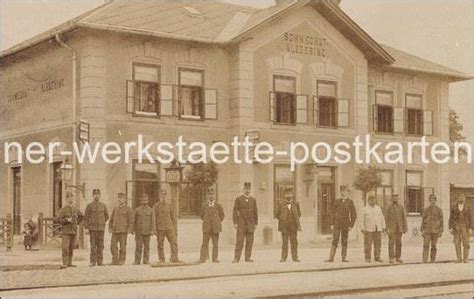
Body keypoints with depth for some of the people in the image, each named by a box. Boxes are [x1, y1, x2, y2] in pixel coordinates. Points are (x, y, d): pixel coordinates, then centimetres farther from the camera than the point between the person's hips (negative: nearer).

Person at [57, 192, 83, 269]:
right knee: (65, 248, -11)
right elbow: (59, 220, -10)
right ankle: (65, 263, -12)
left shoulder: (75, 209, 10)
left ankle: (69, 263, 12)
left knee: (71, 248, 6)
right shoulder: (63, 210, -4)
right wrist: (67, 220, -22)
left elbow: (80, 216, 29)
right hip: (65, 231, -5)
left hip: (74, 231, 5)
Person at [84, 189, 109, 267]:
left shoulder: (103, 205, 7)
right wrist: (86, 228, -5)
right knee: (93, 246, -5)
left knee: (100, 246, 4)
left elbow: (107, 216, 19)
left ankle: (100, 262, 8)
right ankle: (93, 262, -3)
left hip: (101, 228, 3)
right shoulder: (89, 205, 0)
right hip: (92, 228, -3)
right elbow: (86, 217, 0)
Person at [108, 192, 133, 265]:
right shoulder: (115, 209, 13)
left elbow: (131, 220, -3)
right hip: (115, 231, 4)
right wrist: (110, 228, 6)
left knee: (122, 246, -1)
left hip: (123, 231, -4)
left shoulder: (128, 209, -1)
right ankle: (115, 261, 7)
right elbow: (111, 219, 17)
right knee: (113, 246, -1)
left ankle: (121, 261, 7)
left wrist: (129, 230, -10)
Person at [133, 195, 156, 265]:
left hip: (147, 231, 0)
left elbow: (152, 221, 1)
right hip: (138, 231, 0)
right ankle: (137, 261, -2)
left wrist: (152, 230, -7)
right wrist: (132, 229, 3)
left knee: (146, 246, 4)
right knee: (138, 246, -4)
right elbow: (133, 220, 7)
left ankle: (146, 260, 10)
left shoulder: (150, 210, 4)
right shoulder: (137, 210, 5)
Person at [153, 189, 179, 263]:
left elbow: (172, 215, 21)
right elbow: (154, 218, -4)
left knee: (174, 243, -7)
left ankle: (174, 259, -5)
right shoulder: (156, 206, -1)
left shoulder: (168, 205, 10)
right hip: (160, 229, -3)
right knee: (160, 245, 2)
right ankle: (161, 260, 9)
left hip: (169, 228, 3)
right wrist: (154, 229, -9)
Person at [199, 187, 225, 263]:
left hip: (215, 228, 0)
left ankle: (215, 258, 8)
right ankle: (203, 258, -2)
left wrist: (217, 223, 8)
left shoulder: (218, 206, 3)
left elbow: (222, 216, 11)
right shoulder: (204, 206, 5)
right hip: (206, 228, 0)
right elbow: (202, 215, 17)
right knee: (205, 243, -3)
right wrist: (206, 222, 10)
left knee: (215, 243, 3)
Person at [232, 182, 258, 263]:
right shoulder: (238, 199, 2)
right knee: (240, 240, -7)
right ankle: (236, 258, -7)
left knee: (250, 241, 1)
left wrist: (256, 223, 8)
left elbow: (255, 212, 13)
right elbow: (235, 211, 0)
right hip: (241, 222, -3)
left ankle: (248, 257, 7)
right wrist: (235, 223, -7)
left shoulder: (253, 200, 11)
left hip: (250, 223, 3)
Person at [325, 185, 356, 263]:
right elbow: (333, 213, 11)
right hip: (337, 224, 1)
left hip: (345, 224, -1)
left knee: (344, 241, 5)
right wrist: (332, 224, 3)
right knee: (335, 241, -4)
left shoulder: (350, 202, 2)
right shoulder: (337, 202, 8)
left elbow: (354, 215, 2)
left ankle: (344, 258, 10)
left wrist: (351, 225, -5)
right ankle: (331, 258, -7)